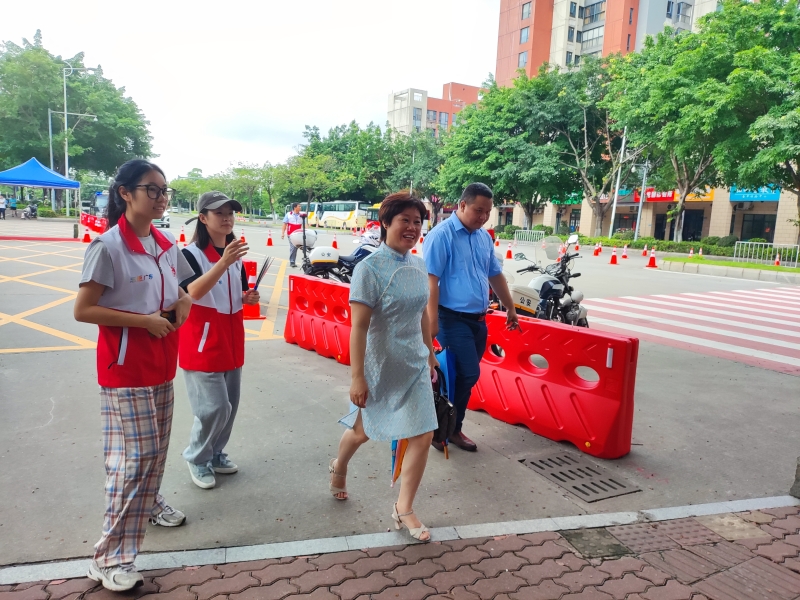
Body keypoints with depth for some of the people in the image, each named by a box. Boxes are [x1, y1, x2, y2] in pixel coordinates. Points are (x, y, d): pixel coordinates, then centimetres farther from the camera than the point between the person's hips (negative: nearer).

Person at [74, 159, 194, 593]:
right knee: (133, 457, -4)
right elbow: (83, 310, -16)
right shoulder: (107, 246, -16)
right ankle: (110, 558, 8)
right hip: (125, 367, -7)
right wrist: (144, 320, -21)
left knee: (156, 448, 20)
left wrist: (183, 303, -4)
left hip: (162, 365, 7)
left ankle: (149, 501, 45)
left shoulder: (167, 245, 5)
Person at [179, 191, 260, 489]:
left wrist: (249, 298, -3)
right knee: (213, 407, -6)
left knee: (229, 404, 14)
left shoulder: (235, 254, 8)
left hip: (231, 340, 7)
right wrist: (223, 262, -43)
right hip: (202, 343, -7)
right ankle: (197, 458, 18)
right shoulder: (191, 254, -14)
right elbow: (194, 291, -32)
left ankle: (216, 452, 34)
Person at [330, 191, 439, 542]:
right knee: (364, 429, 16)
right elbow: (358, 326, -20)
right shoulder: (370, 268, -18)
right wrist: (357, 377, -20)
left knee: (423, 435, 2)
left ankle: (404, 509, 20)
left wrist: (429, 356, 16)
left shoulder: (418, 266, 2)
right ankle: (338, 467, 50)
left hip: (415, 366, 6)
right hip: (381, 366, -5)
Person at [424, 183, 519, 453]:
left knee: (463, 376, 12)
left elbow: (496, 275, 22)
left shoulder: (485, 237, 11)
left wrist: (510, 308, 26)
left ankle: (453, 427, 26)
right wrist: (432, 320, -22)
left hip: (479, 319, 7)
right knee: (469, 374, -10)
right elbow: (431, 280, -17)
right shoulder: (442, 234, -12)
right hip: (453, 318, -7)